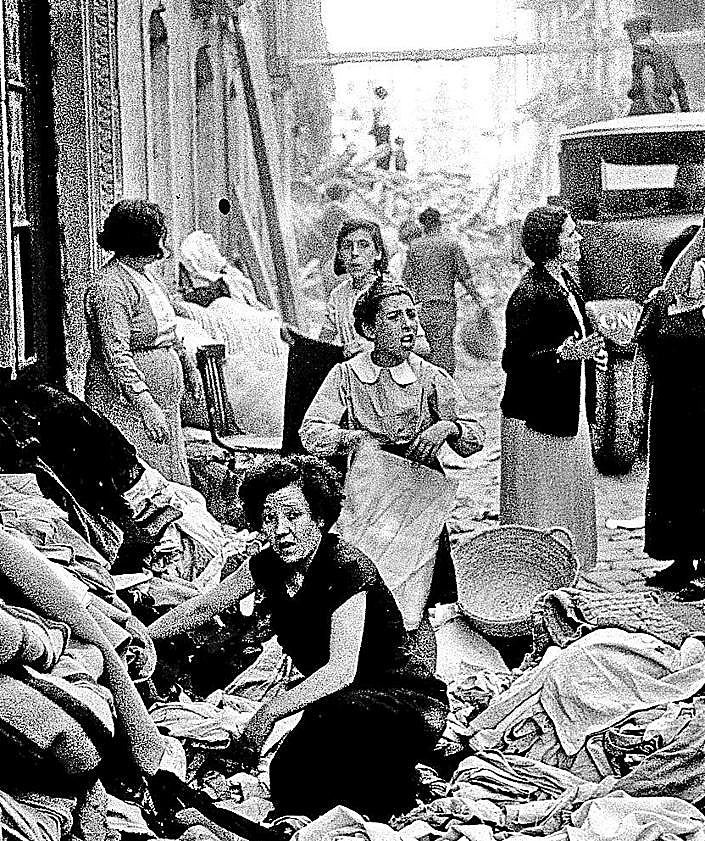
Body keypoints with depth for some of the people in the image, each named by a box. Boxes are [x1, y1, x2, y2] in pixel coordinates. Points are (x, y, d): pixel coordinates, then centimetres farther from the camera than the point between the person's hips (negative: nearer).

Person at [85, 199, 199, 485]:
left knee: (169, 483, 12)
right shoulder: (110, 287, -19)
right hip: (126, 406, -10)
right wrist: (146, 405, -31)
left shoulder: (144, 274, 13)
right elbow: (116, 356, -26)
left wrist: (186, 364, 35)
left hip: (164, 402, 10)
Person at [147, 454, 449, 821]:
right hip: (333, 701, 6)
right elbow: (203, 607, 9)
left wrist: (268, 711, -37)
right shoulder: (269, 566, -2)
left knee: (333, 715, -37)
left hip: (408, 704, -5)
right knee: (286, 784, -21)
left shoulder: (346, 567, -23)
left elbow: (341, 669, -32)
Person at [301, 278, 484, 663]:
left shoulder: (431, 379, 6)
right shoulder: (346, 375, 5)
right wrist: (356, 438, -18)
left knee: (411, 610, -11)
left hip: (420, 499, 0)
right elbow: (310, 433, -3)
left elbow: (475, 437, 6)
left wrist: (447, 428, -14)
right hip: (364, 500, 0)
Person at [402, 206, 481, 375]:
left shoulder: (414, 246, 4)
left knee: (431, 343, 9)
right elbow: (464, 274, -2)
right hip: (446, 301, -2)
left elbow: (406, 277, 5)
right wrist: (475, 294, 6)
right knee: (445, 342, -1)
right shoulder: (452, 244, -1)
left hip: (422, 303, 2)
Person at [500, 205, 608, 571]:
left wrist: (590, 351, 7)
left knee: (574, 497, 14)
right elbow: (513, 359, -21)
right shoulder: (528, 294, -18)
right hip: (535, 420, -9)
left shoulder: (566, 280, 11)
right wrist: (564, 352, -29)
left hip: (569, 414, 9)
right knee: (535, 508, -1)